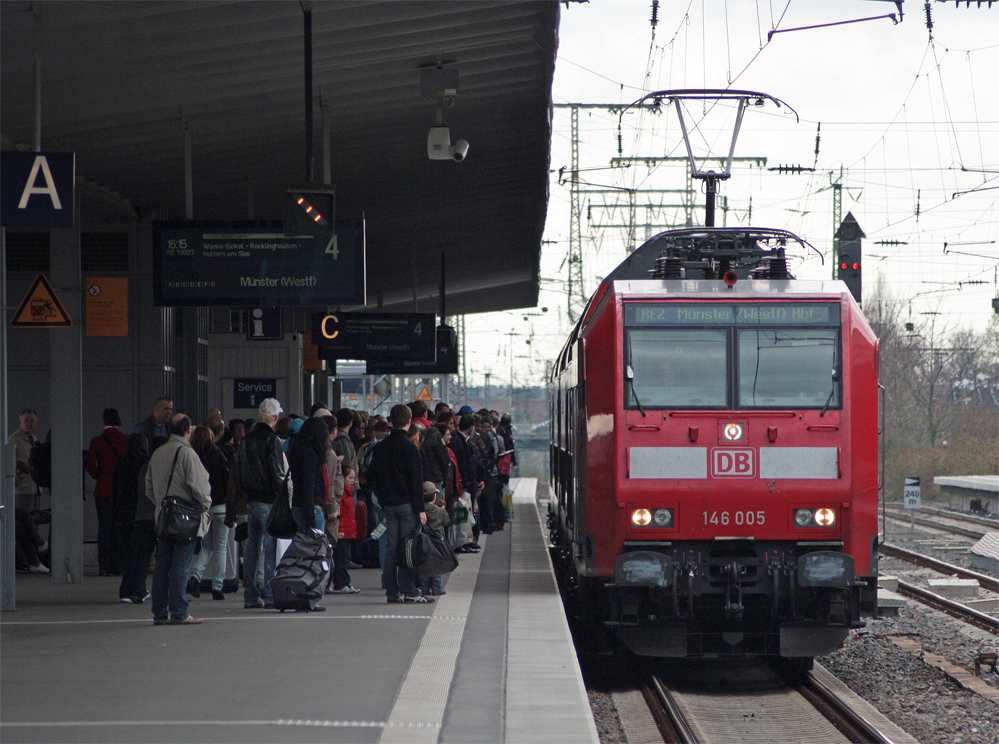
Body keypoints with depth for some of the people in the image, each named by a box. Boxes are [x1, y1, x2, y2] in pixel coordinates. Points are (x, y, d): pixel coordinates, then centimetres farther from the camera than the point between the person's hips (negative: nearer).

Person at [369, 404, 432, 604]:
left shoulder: (381, 447, 7)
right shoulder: (409, 448, -12)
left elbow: (375, 475, 12)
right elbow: (416, 480, -12)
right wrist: (420, 509, -10)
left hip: (388, 504, 6)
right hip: (406, 504, -6)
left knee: (391, 546, 7)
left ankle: (392, 592, 8)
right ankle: (409, 592, -5)